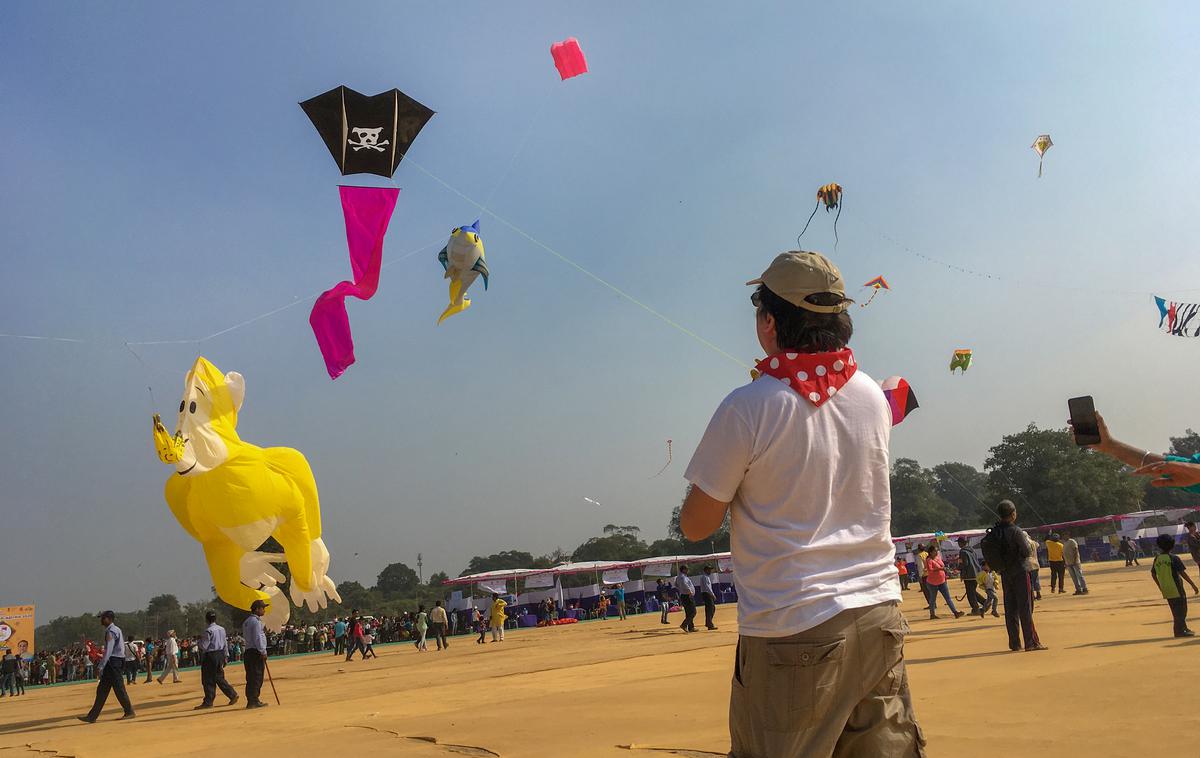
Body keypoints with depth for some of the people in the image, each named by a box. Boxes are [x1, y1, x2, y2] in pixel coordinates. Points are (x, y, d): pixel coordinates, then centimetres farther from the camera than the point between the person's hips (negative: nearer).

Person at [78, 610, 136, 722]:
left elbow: (108, 650, -22)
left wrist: (101, 666, -24)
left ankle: (130, 712, 3)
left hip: (113, 663, -10)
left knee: (119, 688, -4)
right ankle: (92, 716, 10)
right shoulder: (116, 630, 17)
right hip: (113, 663, 10)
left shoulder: (111, 631, -14)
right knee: (102, 689, 9)